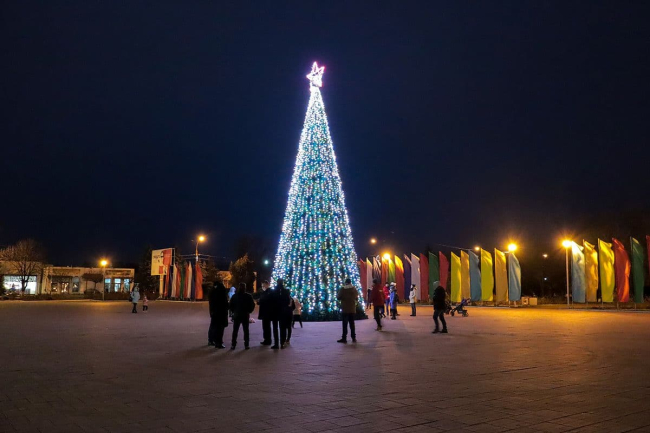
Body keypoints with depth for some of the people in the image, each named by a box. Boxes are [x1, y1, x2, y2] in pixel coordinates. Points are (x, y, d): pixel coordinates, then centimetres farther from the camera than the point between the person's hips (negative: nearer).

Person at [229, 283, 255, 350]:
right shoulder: (248, 296, -7)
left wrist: (234, 311, 13)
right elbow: (252, 305, -5)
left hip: (236, 315, 1)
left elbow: (231, 306, 0)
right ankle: (246, 345, 4)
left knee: (235, 331, 8)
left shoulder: (234, 296, -2)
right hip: (245, 316, -1)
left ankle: (233, 345, 4)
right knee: (246, 330, 6)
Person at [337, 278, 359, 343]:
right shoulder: (354, 289, 3)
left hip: (345, 309, -4)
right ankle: (353, 338, 10)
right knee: (352, 323, 11)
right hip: (352, 309, 4)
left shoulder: (342, 289, -10)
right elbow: (357, 298, 12)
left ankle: (344, 338, -5)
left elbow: (338, 297, -7)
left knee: (345, 324, -2)